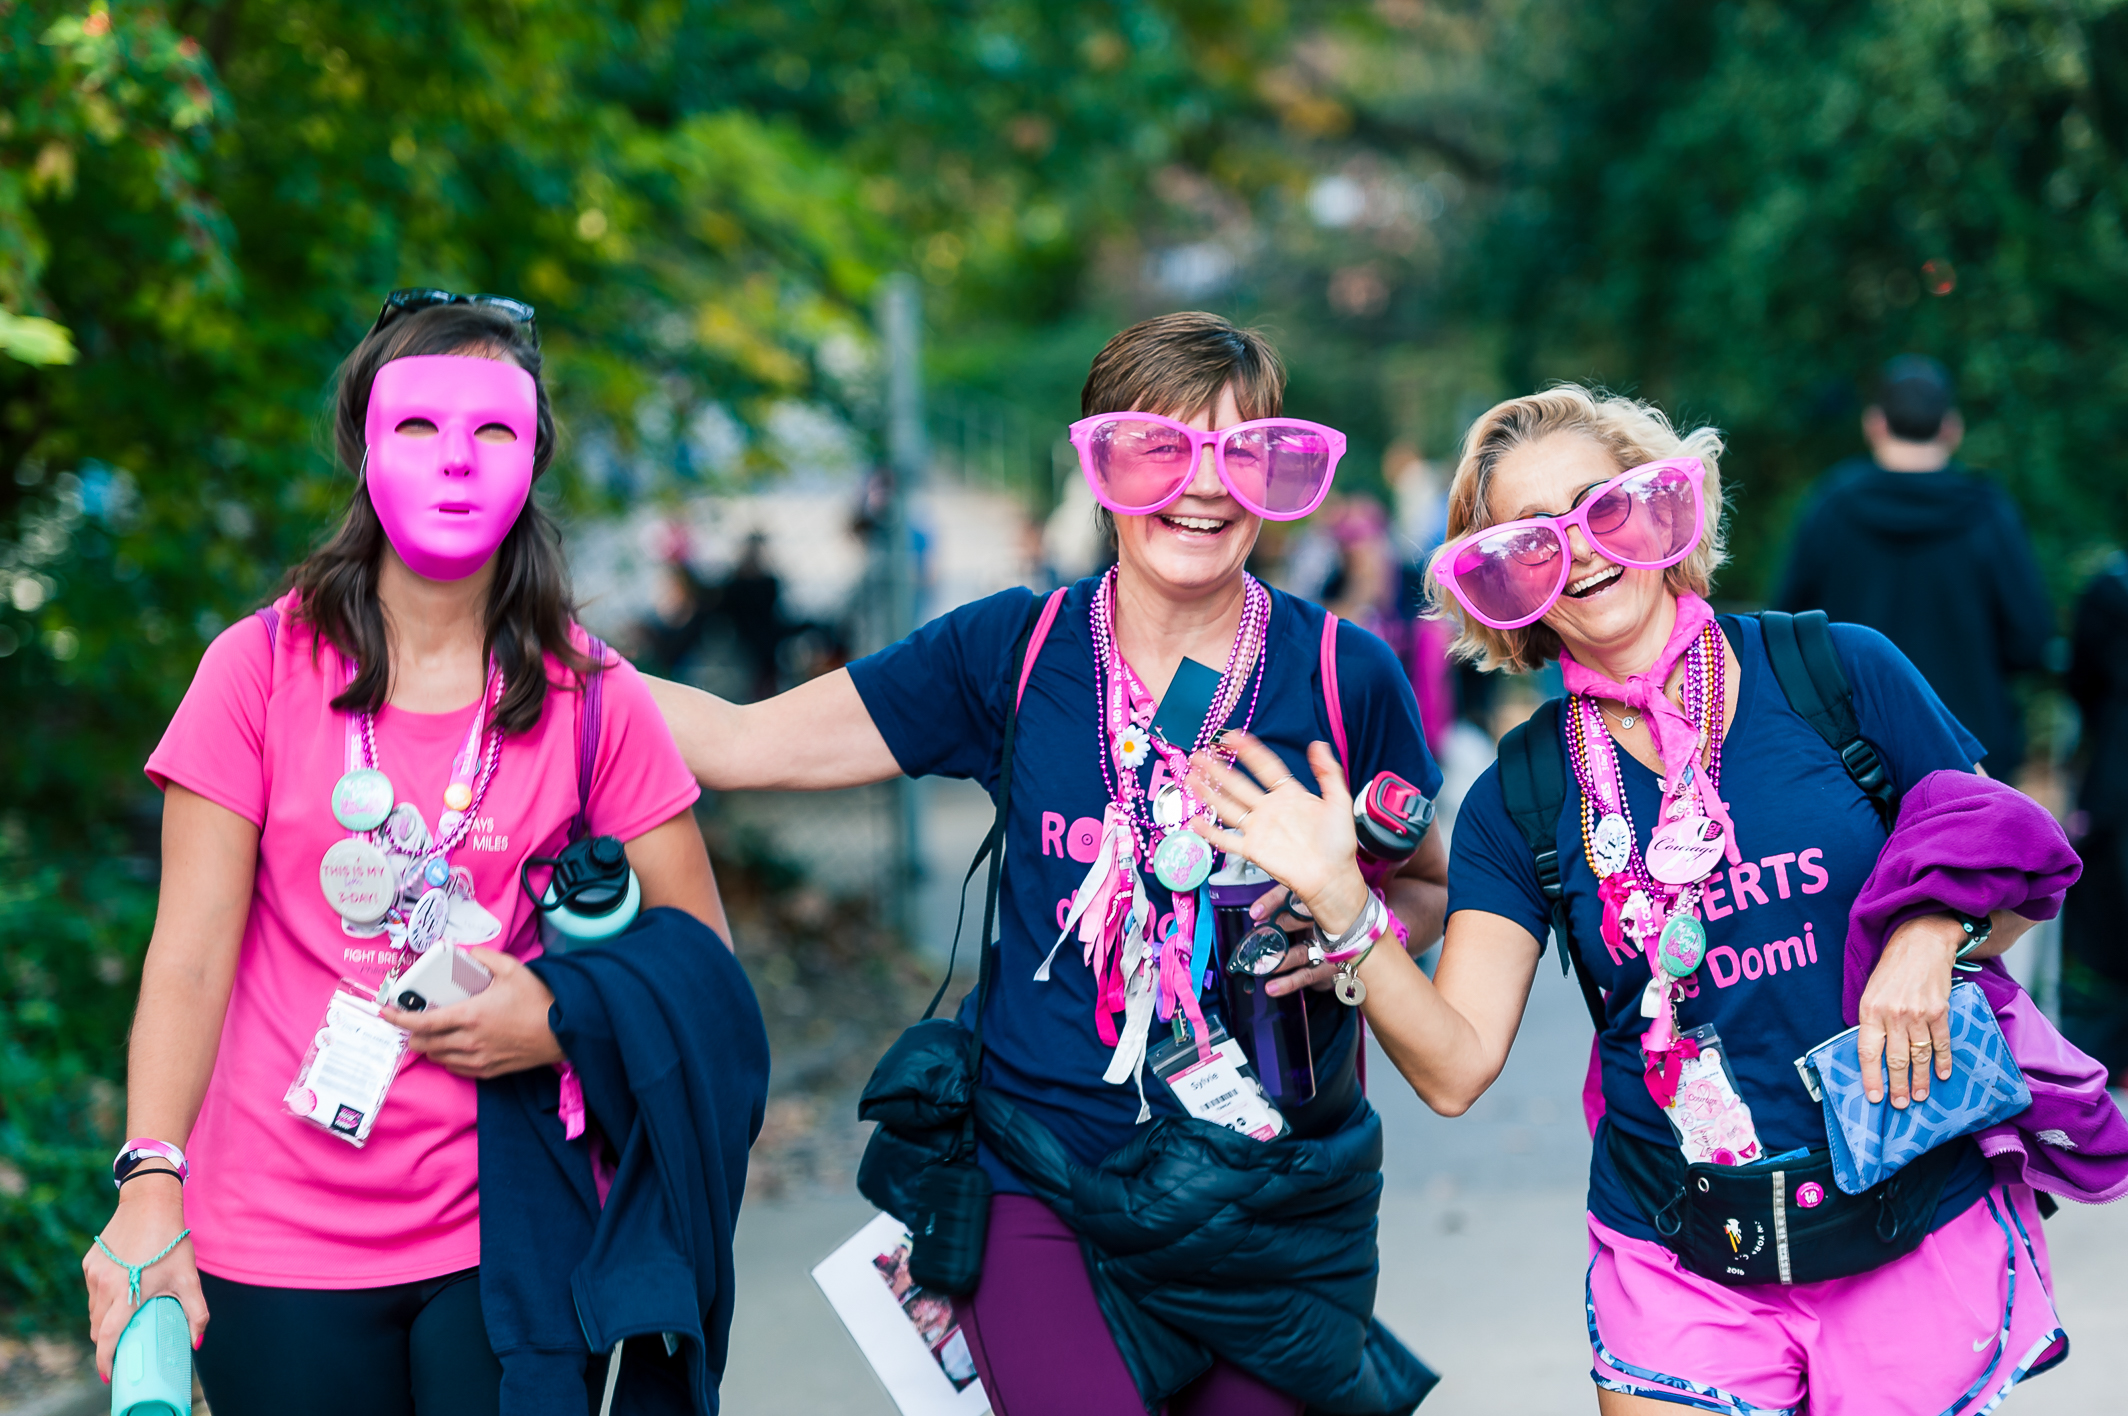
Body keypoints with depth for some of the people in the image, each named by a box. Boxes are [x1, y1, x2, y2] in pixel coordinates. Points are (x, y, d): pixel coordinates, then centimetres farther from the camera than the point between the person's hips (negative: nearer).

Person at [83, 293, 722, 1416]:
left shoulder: (592, 700, 1)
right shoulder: (261, 670, -2)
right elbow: (191, 954, -5)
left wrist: (564, 1024, -12)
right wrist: (149, 1187, -16)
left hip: (506, 1234, 1)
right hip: (280, 1239, 0)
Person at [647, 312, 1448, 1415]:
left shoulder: (1344, 675, -2)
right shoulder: (1010, 653, -1)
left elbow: (1425, 882, 11)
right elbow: (742, 742, 2)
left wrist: (1356, 938, -12)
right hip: (1047, 1193, -1)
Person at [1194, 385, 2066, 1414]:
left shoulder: (1842, 673, -4)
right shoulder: (1520, 801, 0)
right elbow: (1454, 1068, -7)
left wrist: (1933, 934, -14)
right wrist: (1338, 898, -19)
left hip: (1922, 1239, -1)